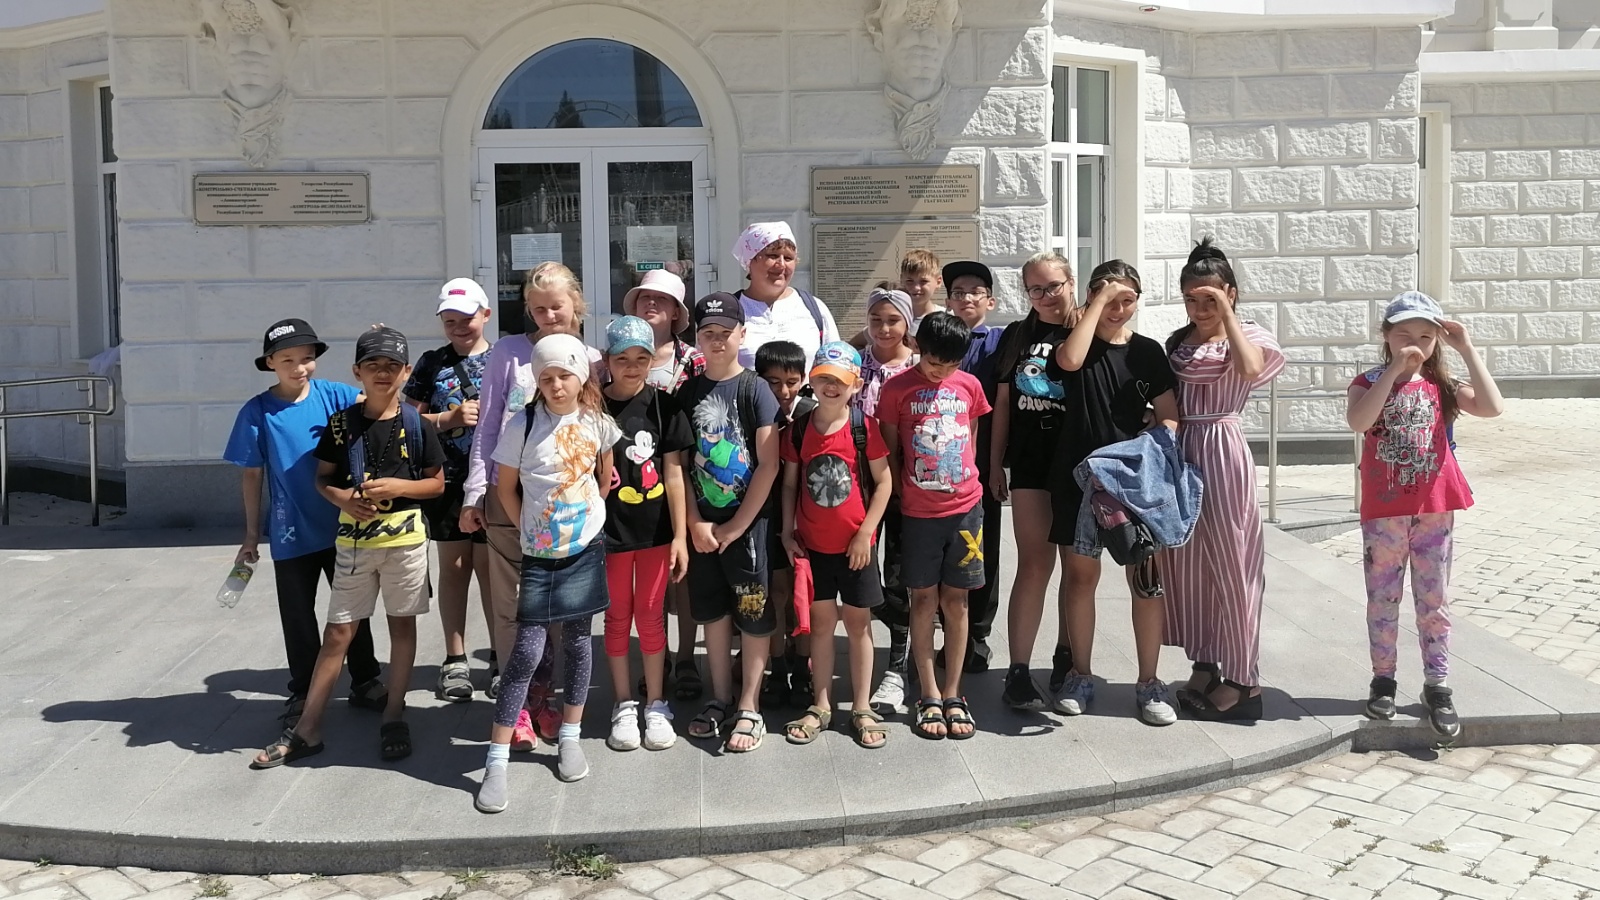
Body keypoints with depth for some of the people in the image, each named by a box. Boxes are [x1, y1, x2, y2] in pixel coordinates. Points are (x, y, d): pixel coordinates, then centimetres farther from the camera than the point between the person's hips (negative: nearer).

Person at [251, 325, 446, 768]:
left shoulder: (416, 426, -3)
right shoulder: (341, 424, 0)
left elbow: (437, 483, 2)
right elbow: (322, 478, 8)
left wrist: (398, 487, -15)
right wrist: (342, 498, -13)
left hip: (405, 537, -1)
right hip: (354, 540, 1)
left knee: (402, 624, 9)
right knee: (337, 632, 4)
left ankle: (394, 715, 23)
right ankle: (307, 729, 10)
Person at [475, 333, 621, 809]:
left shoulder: (599, 422, -1)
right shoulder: (523, 425, -9)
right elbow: (505, 486, 0)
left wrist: (594, 515, 5)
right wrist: (529, 528, -4)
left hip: (587, 548, 3)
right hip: (538, 554, -3)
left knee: (577, 639, 10)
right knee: (527, 649, -6)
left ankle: (569, 738, 27)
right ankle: (496, 761, 0)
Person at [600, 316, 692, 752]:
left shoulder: (662, 405, -2)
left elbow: (673, 472, -1)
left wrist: (680, 535, -3)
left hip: (655, 529, 0)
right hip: (609, 531, 0)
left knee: (651, 615, 9)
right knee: (617, 617, 11)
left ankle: (656, 705, 21)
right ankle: (624, 707, 23)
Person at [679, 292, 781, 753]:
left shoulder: (755, 390, -7)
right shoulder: (688, 392, 5)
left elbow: (768, 465, -11)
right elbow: (680, 463, 5)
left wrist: (734, 527, -11)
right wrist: (696, 523, -5)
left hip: (747, 522, -4)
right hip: (703, 525, 4)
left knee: (753, 615, 1)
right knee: (712, 611, 12)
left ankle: (749, 708, 11)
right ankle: (720, 700, 25)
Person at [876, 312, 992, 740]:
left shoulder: (969, 385, 3)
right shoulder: (897, 388, -4)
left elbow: (970, 441, 13)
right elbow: (890, 449, 1)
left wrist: (963, 481, 8)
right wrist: (899, 496, 0)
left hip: (964, 507, 2)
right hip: (918, 510, -2)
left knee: (955, 600, 7)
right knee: (923, 599, 4)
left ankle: (952, 694, 15)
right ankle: (930, 697, 12)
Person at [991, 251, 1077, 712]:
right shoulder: (1016, 336, 8)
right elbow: (1004, 402, 11)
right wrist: (995, 463, 9)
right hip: (1031, 462, 1)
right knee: (1034, 564, -5)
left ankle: (1067, 657, 25)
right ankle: (1018, 671, -4)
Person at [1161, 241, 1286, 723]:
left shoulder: (1248, 336, -3)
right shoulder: (1178, 342, 12)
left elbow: (1249, 368, -27)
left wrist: (1226, 314, -21)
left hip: (1222, 452, -6)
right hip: (1179, 453, 6)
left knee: (1229, 564, -2)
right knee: (1186, 562, 9)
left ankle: (1242, 680, 7)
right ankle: (1204, 665, 22)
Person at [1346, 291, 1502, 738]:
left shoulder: (1442, 387, 5)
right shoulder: (1369, 382, -2)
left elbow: (1492, 407, -13)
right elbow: (1358, 421, -24)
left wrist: (1467, 350, -12)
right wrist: (1394, 369, -25)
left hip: (1434, 509, 2)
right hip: (1383, 511, -2)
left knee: (1434, 600, 7)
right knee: (1383, 598, 7)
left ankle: (1437, 685, 16)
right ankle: (1383, 680, 18)